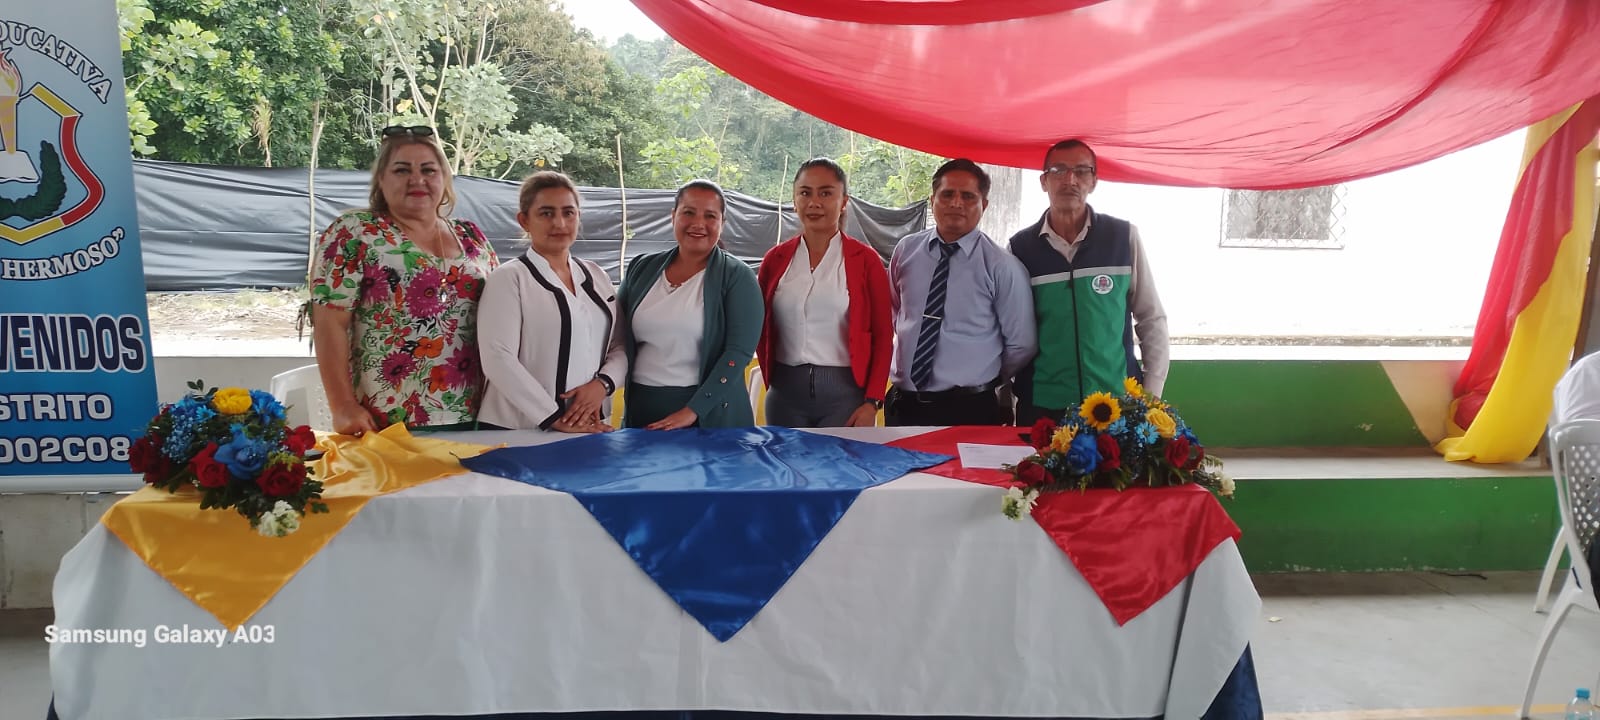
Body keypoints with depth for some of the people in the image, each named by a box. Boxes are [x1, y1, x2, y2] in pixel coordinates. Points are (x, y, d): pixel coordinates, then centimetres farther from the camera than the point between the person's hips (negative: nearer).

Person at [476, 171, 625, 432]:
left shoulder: (596, 276, 9)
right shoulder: (509, 278, -6)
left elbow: (621, 345, 9)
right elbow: (498, 359, -15)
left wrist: (602, 383, -11)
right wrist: (555, 419, -18)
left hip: (589, 427, 5)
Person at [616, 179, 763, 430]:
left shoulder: (737, 277, -4)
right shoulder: (642, 268, 7)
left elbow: (739, 350, -13)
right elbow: (617, 335, 14)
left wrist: (693, 410, -20)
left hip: (710, 412, -3)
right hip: (640, 406, 4)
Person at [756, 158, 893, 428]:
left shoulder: (865, 259, -1)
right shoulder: (775, 259, 7)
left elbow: (883, 336, -1)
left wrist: (873, 402, -8)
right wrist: (772, 379, 7)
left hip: (844, 392, -2)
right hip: (785, 391, 3)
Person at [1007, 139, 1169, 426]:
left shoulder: (1124, 237, 1)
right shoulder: (1020, 247, 1)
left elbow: (1152, 320, 5)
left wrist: (1152, 397, 1)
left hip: (1117, 402, 0)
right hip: (1041, 405, 0)